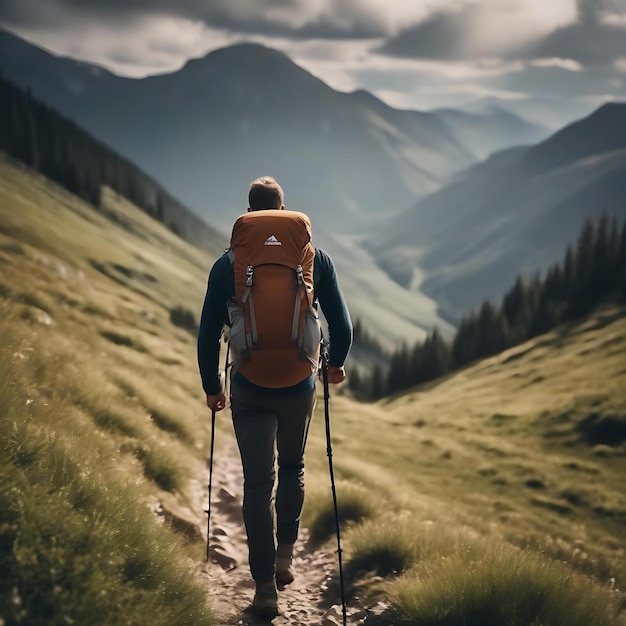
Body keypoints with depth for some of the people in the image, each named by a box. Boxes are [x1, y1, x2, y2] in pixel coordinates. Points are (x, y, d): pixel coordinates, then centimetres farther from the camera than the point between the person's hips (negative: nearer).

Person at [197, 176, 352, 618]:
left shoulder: (228, 265, -6)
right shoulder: (315, 258, -4)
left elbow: (208, 333, -5)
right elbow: (342, 324, -2)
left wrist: (211, 387, 9)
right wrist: (336, 364, 18)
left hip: (250, 390, -1)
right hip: (299, 386, 1)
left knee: (258, 483, 4)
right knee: (293, 468, 24)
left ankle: (266, 586, 3)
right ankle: (286, 555, 26)